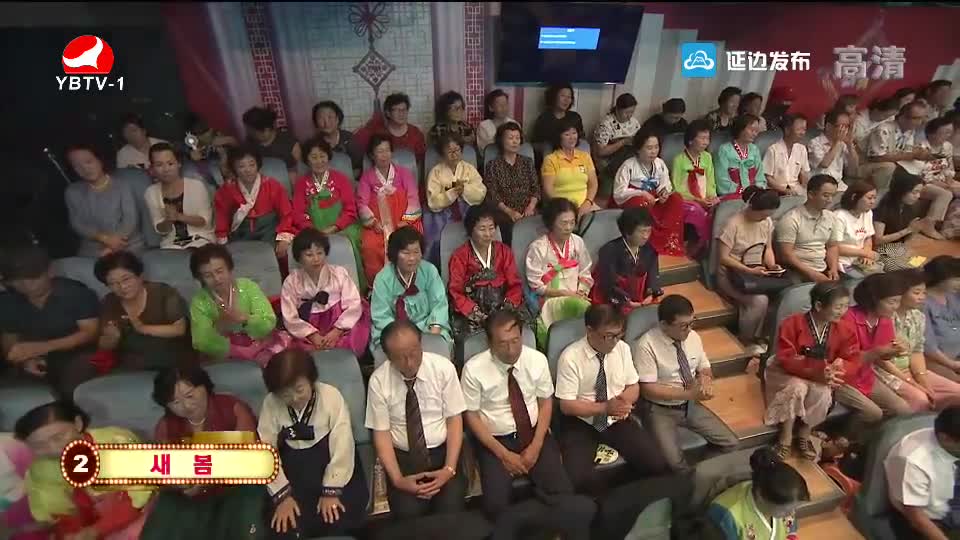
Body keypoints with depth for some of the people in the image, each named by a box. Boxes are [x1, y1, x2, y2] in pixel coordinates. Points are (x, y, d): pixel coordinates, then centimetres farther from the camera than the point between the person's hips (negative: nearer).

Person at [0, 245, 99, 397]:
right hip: (37, 363, 5)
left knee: (73, 389, -32)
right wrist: (25, 359, -12)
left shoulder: (76, 292, -8)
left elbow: (90, 332, -12)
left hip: (76, 355, -5)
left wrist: (43, 347, -23)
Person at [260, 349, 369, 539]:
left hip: (332, 465, -2)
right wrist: (282, 495, -13)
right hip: (295, 469, 2)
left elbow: (342, 445, -15)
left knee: (338, 522, -19)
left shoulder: (331, 395, -13)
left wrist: (331, 491, -18)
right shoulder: (270, 404, -7)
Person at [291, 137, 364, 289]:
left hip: (341, 229, -1)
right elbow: (298, 214, 6)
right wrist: (313, 230, -13)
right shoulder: (302, 183, 15)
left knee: (349, 239, -32)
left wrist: (333, 228, -12)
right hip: (313, 232, 1)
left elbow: (350, 210, 2)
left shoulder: (340, 178, 11)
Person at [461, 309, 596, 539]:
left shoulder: (537, 360, -7)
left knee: (563, 495, -19)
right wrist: (503, 454, -13)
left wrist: (536, 446, -10)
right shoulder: (474, 369, -15)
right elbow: (471, 416, -7)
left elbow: (546, 403, 2)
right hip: (495, 441, -1)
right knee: (496, 506, -20)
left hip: (535, 434, 2)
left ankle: (517, 519, 2)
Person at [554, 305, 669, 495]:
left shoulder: (623, 348, -4)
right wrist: (605, 407, -25)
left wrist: (624, 400, -17)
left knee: (657, 464, -15)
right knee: (580, 479, -27)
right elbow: (567, 405, -16)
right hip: (580, 422, -4)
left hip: (617, 419, 4)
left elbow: (633, 387, 6)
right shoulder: (570, 357, -19)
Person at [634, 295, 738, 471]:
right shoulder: (647, 345, -22)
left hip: (690, 405, 6)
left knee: (731, 444, -6)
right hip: (660, 409, -6)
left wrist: (705, 378, -14)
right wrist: (688, 393, -24)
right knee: (674, 463, -25)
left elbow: (705, 369, 11)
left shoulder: (693, 337, -2)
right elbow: (648, 389, -20)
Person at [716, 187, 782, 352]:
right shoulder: (734, 224, -17)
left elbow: (768, 248, 15)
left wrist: (772, 266, -5)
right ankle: (746, 340, -5)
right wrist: (749, 271, -23)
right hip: (731, 274, -6)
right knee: (760, 300, -30)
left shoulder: (767, 221, 4)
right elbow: (723, 258, -17)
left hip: (756, 272, 6)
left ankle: (763, 336, -1)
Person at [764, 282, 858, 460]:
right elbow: (786, 359, -26)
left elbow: (853, 361, -10)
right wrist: (818, 373, -39)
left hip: (821, 377, 4)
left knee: (823, 392, -29)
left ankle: (804, 435, -4)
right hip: (786, 372, -3)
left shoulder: (844, 330, -7)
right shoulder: (792, 324, -22)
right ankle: (785, 439, -15)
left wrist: (836, 372, -33)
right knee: (797, 387, -34)